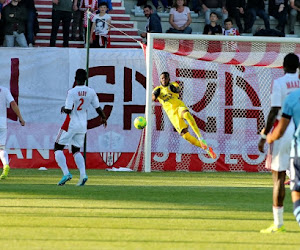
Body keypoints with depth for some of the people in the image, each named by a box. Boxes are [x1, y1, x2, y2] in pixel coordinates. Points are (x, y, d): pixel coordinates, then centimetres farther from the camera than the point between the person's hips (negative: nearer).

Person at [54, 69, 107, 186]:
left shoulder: (72, 92, -17)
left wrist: (63, 108, 3)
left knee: (58, 148, 5)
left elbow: (68, 110, -21)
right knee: (76, 150, 18)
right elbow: (98, 108, 8)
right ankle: (83, 174, -4)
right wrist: (103, 118, 27)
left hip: (71, 124, -6)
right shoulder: (91, 92, -1)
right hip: (83, 126, 6)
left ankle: (66, 173, -13)